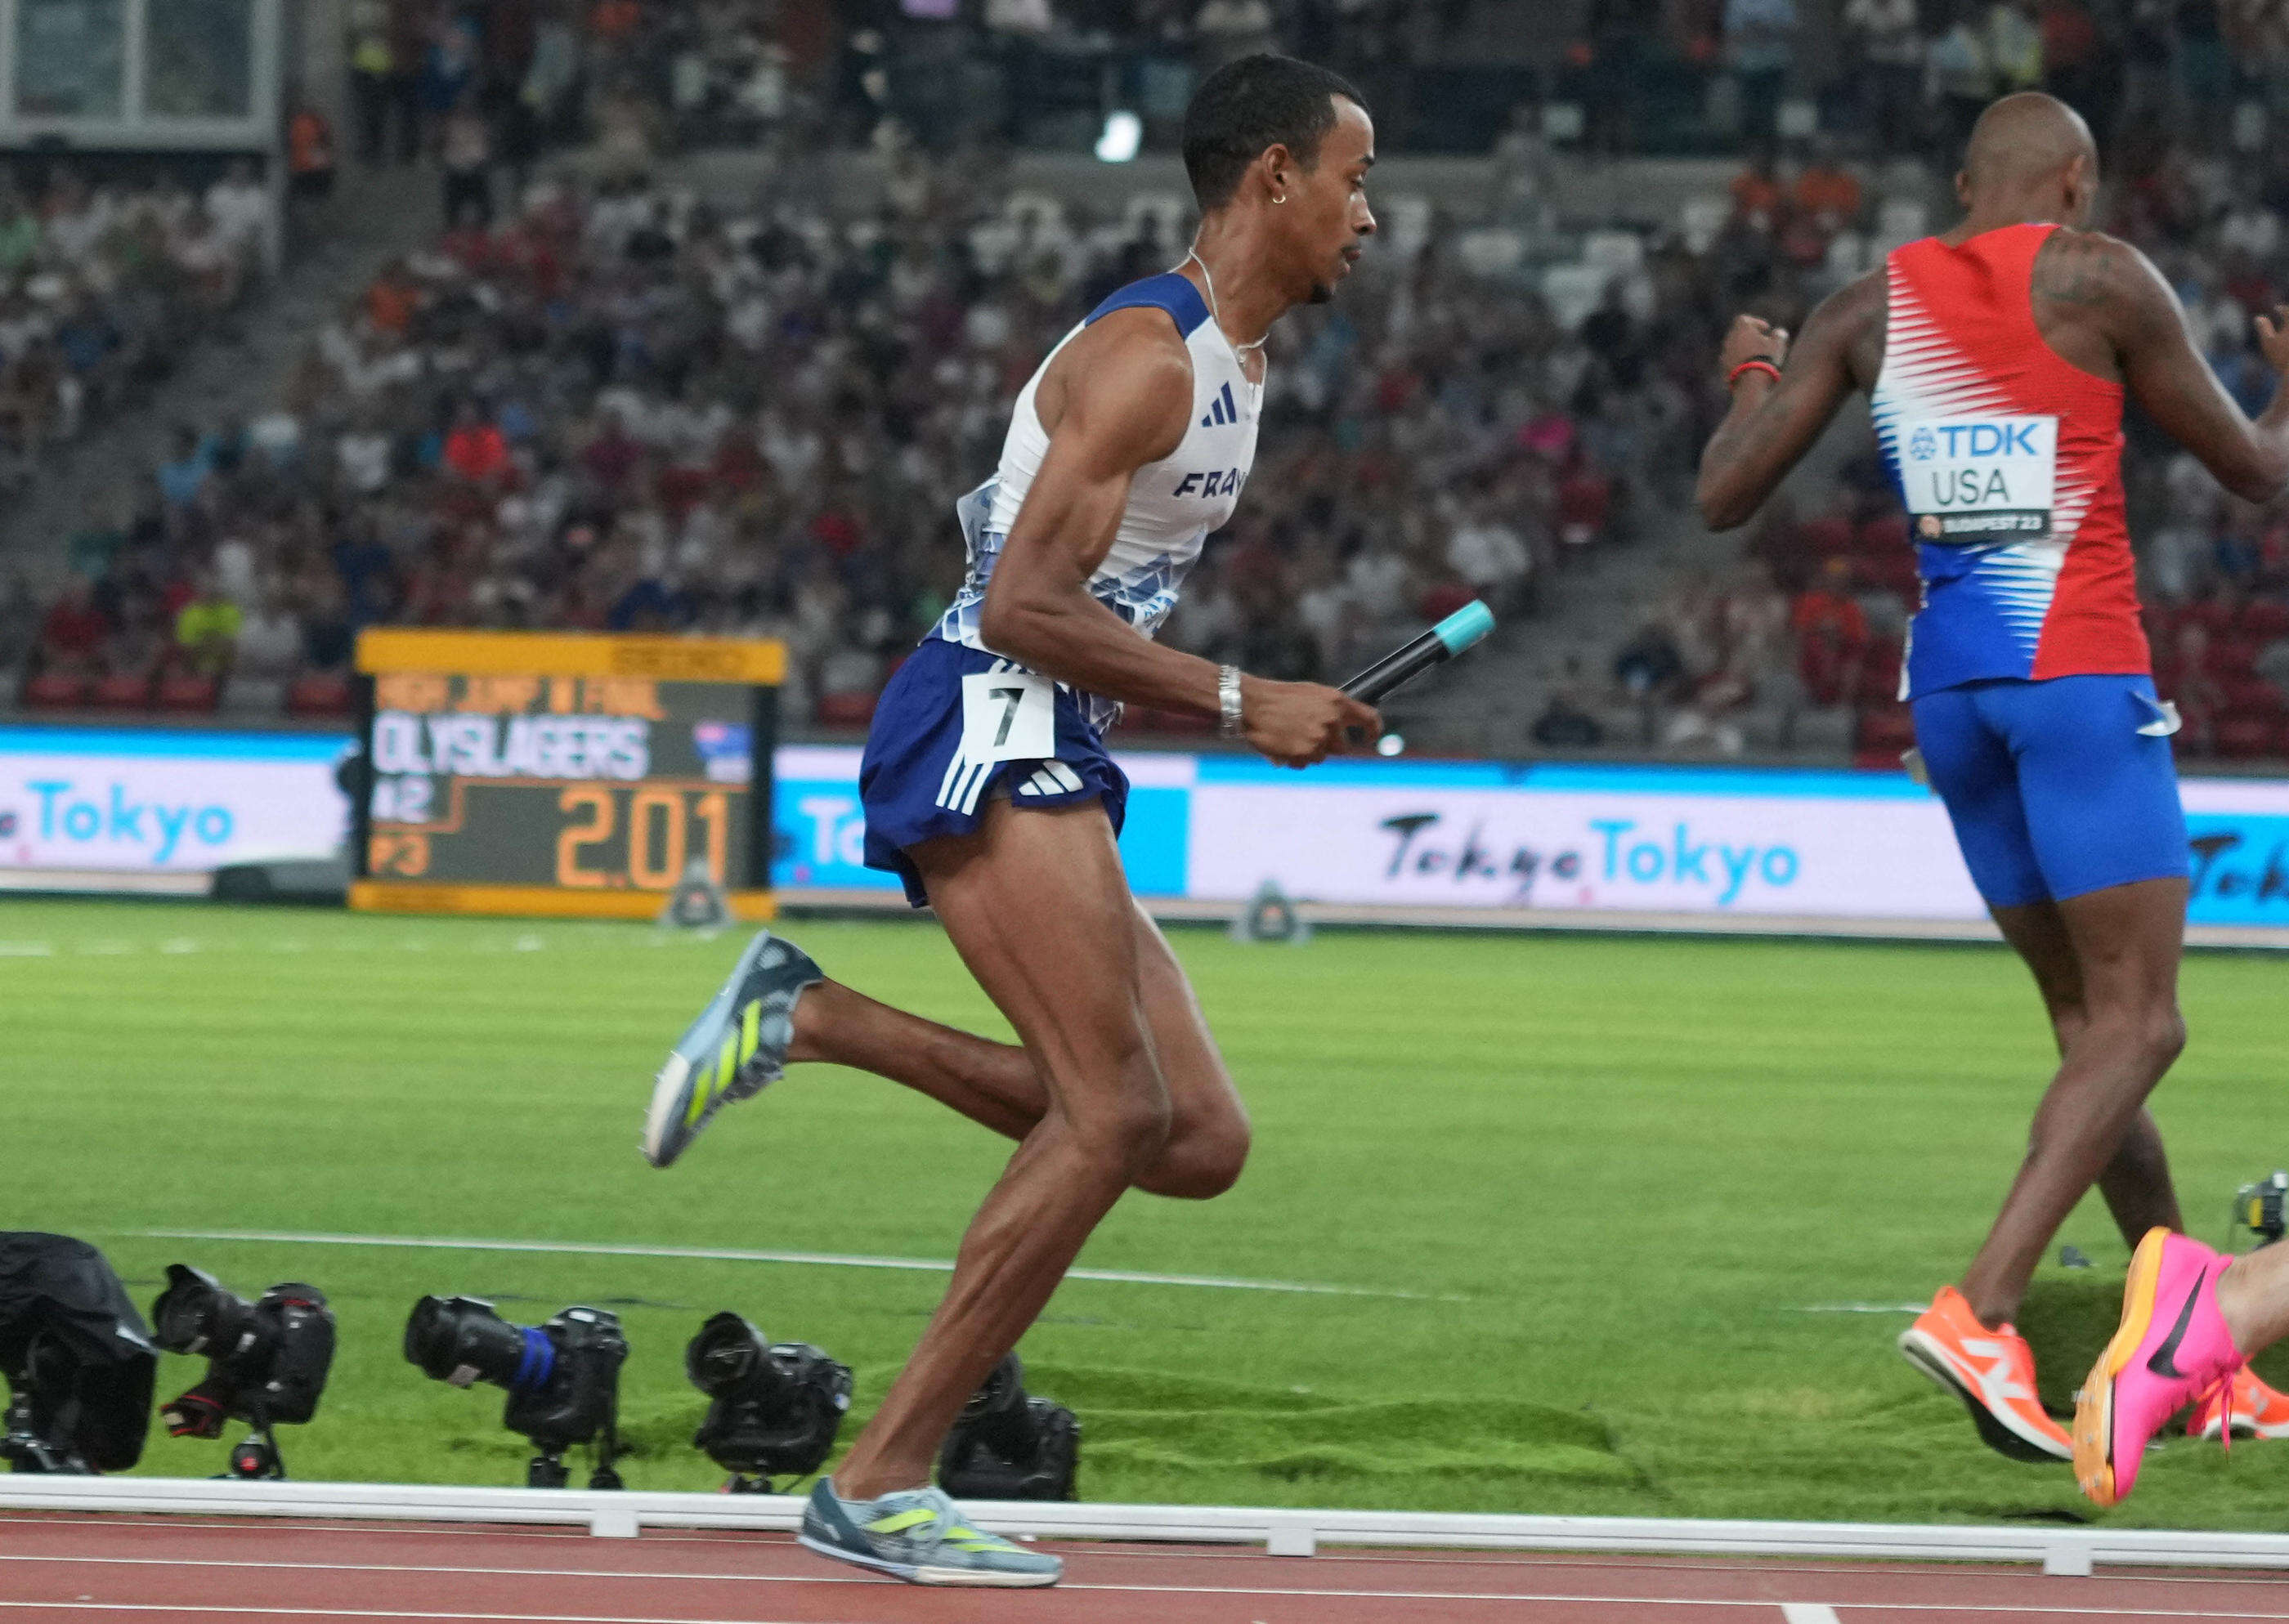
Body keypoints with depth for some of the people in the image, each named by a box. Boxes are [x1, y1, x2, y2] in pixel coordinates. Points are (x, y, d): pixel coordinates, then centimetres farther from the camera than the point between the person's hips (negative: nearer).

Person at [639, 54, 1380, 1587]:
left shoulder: (1235, 365, 18)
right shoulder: (1148, 357, -14)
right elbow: (1025, 609, -20)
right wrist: (1241, 703, -18)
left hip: (1046, 765, 10)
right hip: (986, 732, -10)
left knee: (1201, 1142, 2)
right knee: (1115, 1114, -17)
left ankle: (816, 1020, 7)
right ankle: (881, 1485, -14)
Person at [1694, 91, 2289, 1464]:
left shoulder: (1872, 307, 10)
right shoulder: (2098, 280, -2)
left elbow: (1724, 497, 10)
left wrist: (1752, 376, 30)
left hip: (1947, 679, 6)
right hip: (2077, 672, -6)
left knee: (2088, 1017, 14)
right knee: (2139, 1021, -8)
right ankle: (1979, 1313, -26)